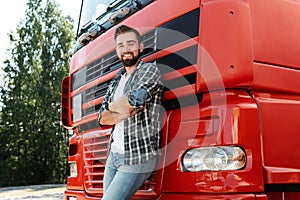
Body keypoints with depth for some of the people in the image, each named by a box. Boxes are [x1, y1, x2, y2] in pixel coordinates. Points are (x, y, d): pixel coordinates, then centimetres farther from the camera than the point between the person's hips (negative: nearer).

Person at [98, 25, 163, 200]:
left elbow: (134, 100, -22)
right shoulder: (117, 79, 17)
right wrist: (127, 110, -10)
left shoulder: (150, 70, -4)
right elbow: (102, 118, 8)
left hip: (138, 158, -7)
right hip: (113, 155, 8)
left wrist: (112, 106, -1)